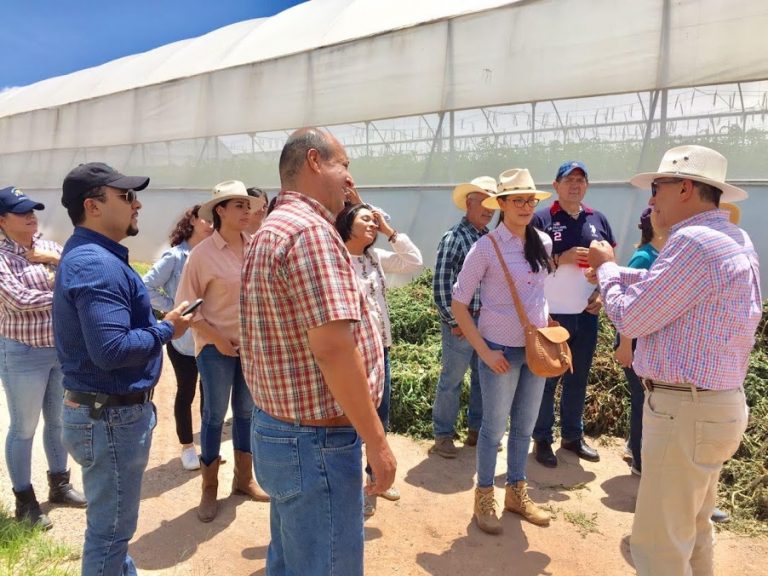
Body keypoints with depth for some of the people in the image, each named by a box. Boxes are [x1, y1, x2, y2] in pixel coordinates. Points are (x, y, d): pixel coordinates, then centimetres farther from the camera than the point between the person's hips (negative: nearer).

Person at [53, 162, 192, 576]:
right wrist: (166, 330, -18)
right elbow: (111, 349, -32)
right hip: (111, 415, -11)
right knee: (110, 528, 7)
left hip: (108, 409, 11)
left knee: (111, 522, 26)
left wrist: (159, 325, 3)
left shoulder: (89, 255, 11)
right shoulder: (96, 263, -23)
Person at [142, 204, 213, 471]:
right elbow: (147, 287, -12)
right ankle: (187, 446, 28)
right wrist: (171, 309, -13)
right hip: (184, 337, -3)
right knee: (186, 393, 11)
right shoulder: (175, 257, -10)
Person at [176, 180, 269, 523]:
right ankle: (209, 489, 24)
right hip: (217, 346, -4)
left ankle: (244, 479, 33)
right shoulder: (203, 253, -11)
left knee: (247, 412, 15)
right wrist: (216, 338, -12)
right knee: (214, 414, 7)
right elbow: (187, 303, -7)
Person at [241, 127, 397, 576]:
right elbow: (333, 348, -27)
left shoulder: (271, 231, 13)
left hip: (277, 427, 10)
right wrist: (377, 442, -19)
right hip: (317, 440, -10)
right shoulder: (311, 230, -21)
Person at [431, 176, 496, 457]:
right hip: (461, 322, -7)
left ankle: (477, 429, 32)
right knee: (452, 380, 4)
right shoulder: (454, 238, -12)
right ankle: (443, 435, 19)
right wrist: (453, 322, -12)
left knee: (484, 378, 16)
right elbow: (441, 284, -14)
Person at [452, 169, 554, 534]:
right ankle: (484, 498, 29)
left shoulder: (543, 243, 2)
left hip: (536, 348, 5)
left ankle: (517, 493, 37)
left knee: (524, 426, 17)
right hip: (501, 351, -5)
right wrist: (484, 351, -15)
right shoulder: (486, 248, -14)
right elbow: (458, 305, -12)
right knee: (494, 427, 8)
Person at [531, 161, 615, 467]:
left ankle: (573, 436, 29)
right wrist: (561, 259, -19)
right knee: (547, 379, 5)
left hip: (586, 314, 5)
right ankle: (542, 439, 18)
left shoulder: (598, 220, 9)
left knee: (578, 379, 14)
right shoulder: (542, 218, -4)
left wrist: (602, 293, -1)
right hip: (551, 314, -4)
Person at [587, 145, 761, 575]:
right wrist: (613, 269, 14)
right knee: (692, 527, 25)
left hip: (685, 410, -10)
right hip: (717, 404, 10)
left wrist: (606, 269, -1)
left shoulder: (693, 241, -22)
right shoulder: (734, 239, 9)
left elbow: (630, 318, -17)